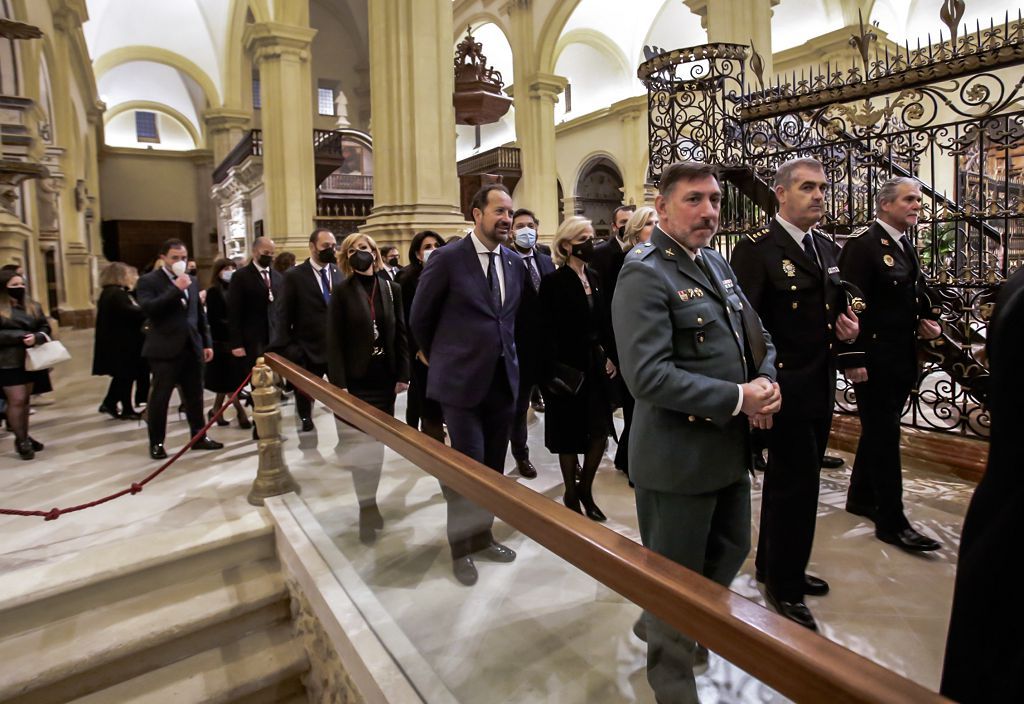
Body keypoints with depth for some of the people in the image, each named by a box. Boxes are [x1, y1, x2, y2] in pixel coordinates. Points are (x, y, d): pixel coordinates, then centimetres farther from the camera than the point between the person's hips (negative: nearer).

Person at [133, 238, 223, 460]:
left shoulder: (191, 281, 13)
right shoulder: (148, 281, -4)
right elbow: (149, 308, -21)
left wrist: (207, 343, 12)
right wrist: (176, 289, -22)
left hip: (192, 348, 5)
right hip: (165, 350, -5)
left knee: (195, 396, 11)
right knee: (159, 398, 3)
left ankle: (199, 436, 22)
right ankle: (156, 443, 14)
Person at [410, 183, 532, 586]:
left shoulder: (515, 262, 8)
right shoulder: (447, 258, -8)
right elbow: (420, 317, 0)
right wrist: (439, 358, 9)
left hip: (503, 380, 5)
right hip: (462, 381, -5)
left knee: (494, 469, 13)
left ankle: (482, 536, 33)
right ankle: (461, 547, 22)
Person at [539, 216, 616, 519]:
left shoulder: (594, 277, 9)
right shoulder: (553, 282, -9)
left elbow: (603, 323, 11)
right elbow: (548, 332, -12)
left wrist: (608, 356, 3)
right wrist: (556, 370, -17)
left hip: (595, 366, 6)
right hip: (569, 369, -5)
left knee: (601, 431, 6)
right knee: (571, 436, 6)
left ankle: (585, 488, 27)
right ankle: (571, 495, 23)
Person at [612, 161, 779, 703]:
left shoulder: (716, 263, 10)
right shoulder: (644, 274, -19)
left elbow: (758, 338, 14)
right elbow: (648, 376, -28)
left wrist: (766, 381, -7)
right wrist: (738, 399, -22)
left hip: (731, 449, 9)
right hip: (678, 458, -9)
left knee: (731, 551, 25)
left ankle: (662, 625, 51)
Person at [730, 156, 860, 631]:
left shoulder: (829, 249, 11)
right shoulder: (757, 249, -14)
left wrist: (847, 326, 0)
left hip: (821, 389, 8)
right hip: (787, 390, -8)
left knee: (788, 482, 20)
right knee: (797, 485, 1)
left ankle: (772, 565, 39)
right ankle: (784, 586, 21)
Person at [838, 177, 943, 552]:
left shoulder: (906, 246, 14)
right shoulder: (863, 246, -13)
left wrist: (924, 321, 3)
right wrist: (853, 359, -22)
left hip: (902, 359, 9)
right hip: (874, 360, -9)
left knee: (879, 432, 18)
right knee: (884, 437, -2)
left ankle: (861, 496, 33)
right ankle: (891, 521, 7)